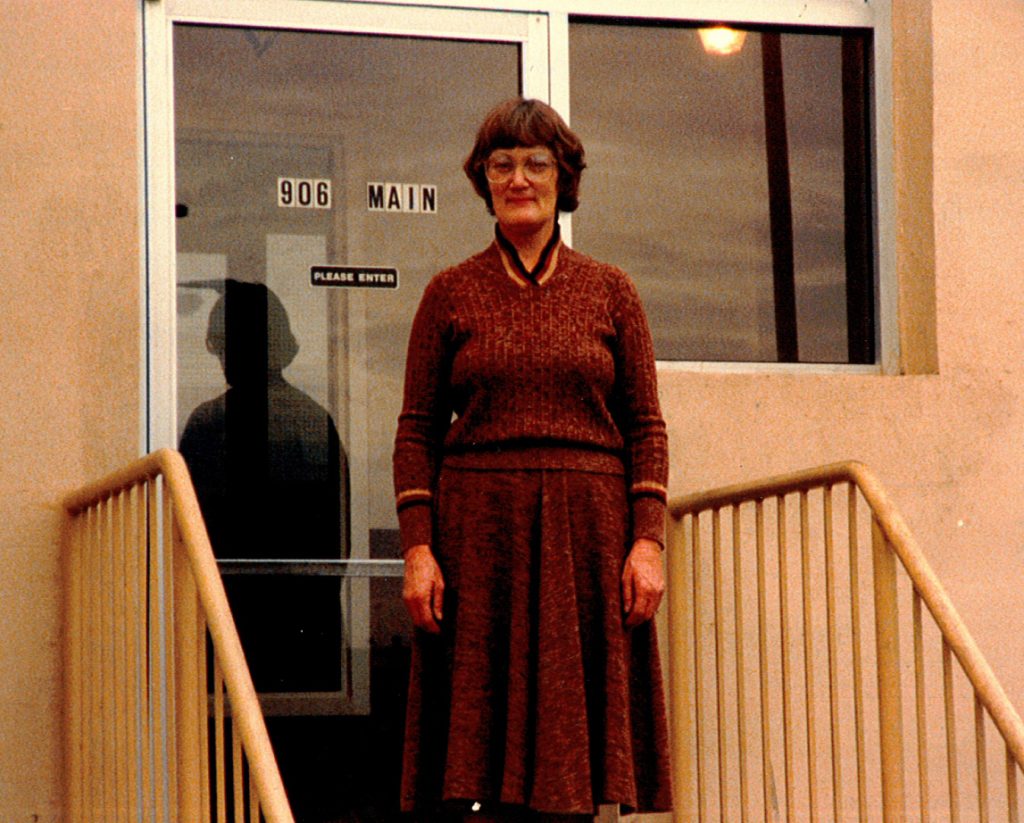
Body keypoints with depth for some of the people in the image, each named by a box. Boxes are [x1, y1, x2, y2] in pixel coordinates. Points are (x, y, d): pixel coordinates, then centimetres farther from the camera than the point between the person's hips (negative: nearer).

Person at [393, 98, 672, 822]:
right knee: (482, 732, -4)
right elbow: (417, 430, 6)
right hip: (479, 535, -1)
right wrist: (417, 547, -5)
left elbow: (646, 427, 7)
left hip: (586, 535, 1)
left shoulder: (609, 292, 10)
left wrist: (649, 542, -3)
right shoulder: (451, 294, 8)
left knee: (572, 729, 0)